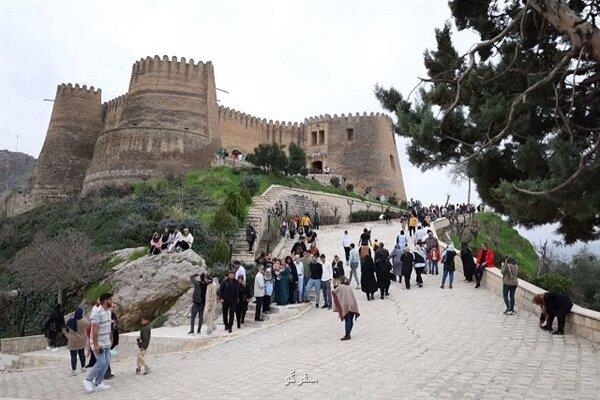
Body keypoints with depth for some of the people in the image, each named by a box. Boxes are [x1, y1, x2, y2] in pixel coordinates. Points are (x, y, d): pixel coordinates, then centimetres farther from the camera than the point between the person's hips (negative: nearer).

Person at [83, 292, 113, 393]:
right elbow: (94, 330, -22)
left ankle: (98, 383, 17)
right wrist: (96, 345, -23)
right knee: (101, 362, -9)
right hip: (99, 342, -9)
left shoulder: (108, 311, 8)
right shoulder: (97, 312, -19)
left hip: (106, 342, 9)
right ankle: (88, 380, 9)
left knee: (106, 362, 8)